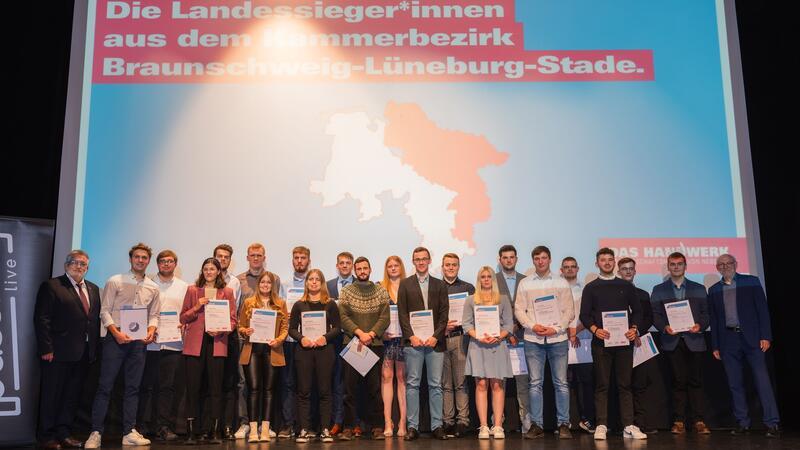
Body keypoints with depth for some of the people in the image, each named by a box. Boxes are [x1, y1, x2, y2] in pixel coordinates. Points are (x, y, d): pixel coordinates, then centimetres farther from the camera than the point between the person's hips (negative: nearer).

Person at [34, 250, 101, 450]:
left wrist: (94, 348, 7)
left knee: (72, 395, 11)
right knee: (51, 395, 4)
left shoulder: (93, 289, 15)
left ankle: (64, 434, 21)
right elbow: (42, 319, -9)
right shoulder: (51, 286, -4)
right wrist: (46, 349, -15)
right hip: (59, 352, -6)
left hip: (84, 353, 6)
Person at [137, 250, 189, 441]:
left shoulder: (183, 287, 12)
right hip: (149, 341, -1)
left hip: (173, 342, 1)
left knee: (168, 386, 1)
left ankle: (163, 426, 7)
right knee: (147, 385, 2)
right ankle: (143, 425, 12)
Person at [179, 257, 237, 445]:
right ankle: (190, 432, 7)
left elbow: (233, 319, 6)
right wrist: (196, 307, -8)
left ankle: (215, 432, 9)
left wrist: (221, 330, -12)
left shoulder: (227, 292, 9)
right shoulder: (192, 290, 10)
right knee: (192, 387, 0)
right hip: (195, 343, 0)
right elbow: (183, 318, 9)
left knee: (215, 387, 2)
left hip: (217, 344, 0)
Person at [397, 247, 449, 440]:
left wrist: (435, 337, -7)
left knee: (435, 385, 3)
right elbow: (402, 313, 3)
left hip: (435, 341, 1)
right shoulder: (405, 284, 10)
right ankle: (413, 426, 5)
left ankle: (437, 426, 9)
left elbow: (444, 314, 5)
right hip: (413, 341, -1)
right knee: (412, 384, 0)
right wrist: (411, 336, -9)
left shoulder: (440, 285, 12)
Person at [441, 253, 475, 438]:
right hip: (440, 338, 1)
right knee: (445, 383, 2)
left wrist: (457, 324, -8)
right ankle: (447, 421, 7)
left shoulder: (468, 288, 13)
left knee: (461, 382, -3)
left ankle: (463, 421, 1)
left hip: (460, 338, -1)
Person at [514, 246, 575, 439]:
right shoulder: (525, 284, 9)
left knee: (561, 383, 2)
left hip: (558, 338, 0)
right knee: (535, 383, 3)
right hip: (533, 339, 1)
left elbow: (569, 311, 3)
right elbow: (519, 310, 5)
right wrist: (533, 326, -10)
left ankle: (563, 424, 11)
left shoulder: (562, 283, 7)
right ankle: (536, 425, 10)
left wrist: (555, 328, -10)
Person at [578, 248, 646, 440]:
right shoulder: (591, 288, 7)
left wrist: (634, 328, -4)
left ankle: (629, 426, 6)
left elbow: (637, 310, 13)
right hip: (601, 341, -1)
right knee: (602, 385, 1)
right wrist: (595, 329, -13)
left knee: (625, 384, 3)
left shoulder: (626, 286, 12)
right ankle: (601, 426, 4)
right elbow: (584, 314, 3)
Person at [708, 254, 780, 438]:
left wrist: (765, 336, -8)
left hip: (751, 338, -2)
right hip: (728, 341, 3)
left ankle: (772, 423, -2)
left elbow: (762, 309, 1)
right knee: (735, 384, 4)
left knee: (762, 380, -6)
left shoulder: (751, 282, 6)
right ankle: (742, 423, 10)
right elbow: (713, 319, 11)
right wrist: (715, 346, 7)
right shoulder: (714, 290, 12)